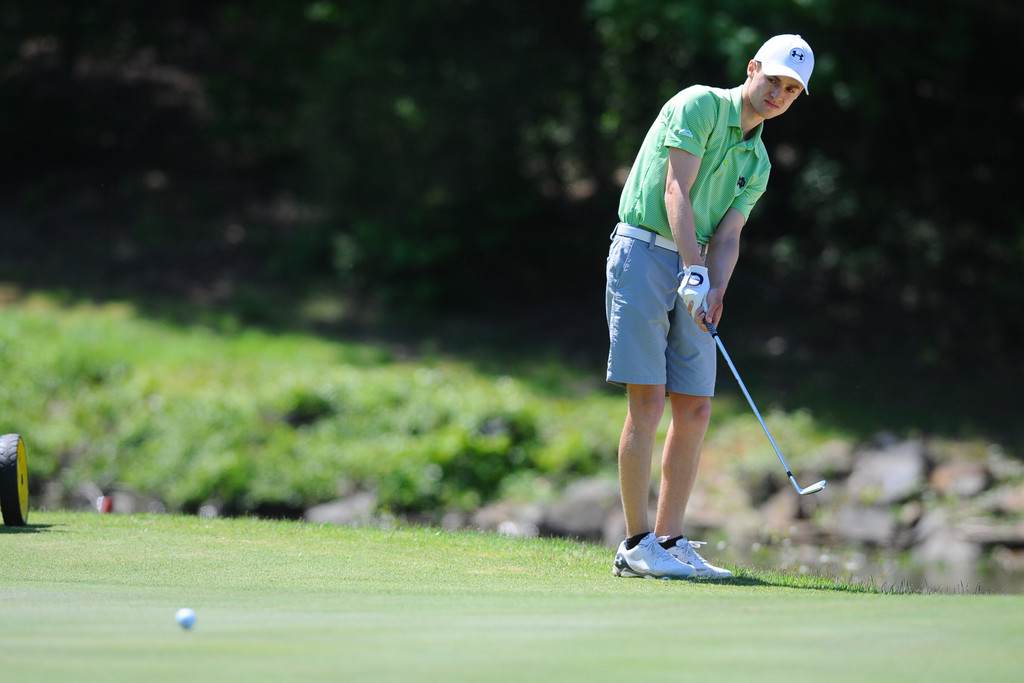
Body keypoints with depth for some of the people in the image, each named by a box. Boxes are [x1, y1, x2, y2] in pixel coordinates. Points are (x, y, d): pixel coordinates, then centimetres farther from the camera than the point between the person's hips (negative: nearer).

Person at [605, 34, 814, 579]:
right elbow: (676, 191, -15)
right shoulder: (699, 105, -6)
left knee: (694, 409, 3)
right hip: (644, 253, -8)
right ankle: (636, 545, -8)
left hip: (694, 271, 8)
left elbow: (726, 237, 7)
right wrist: (694, 272, -24)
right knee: (647, 402, -10)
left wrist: (714, 291, -13)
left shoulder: (757, 163, 16)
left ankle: (670, 542, 8)